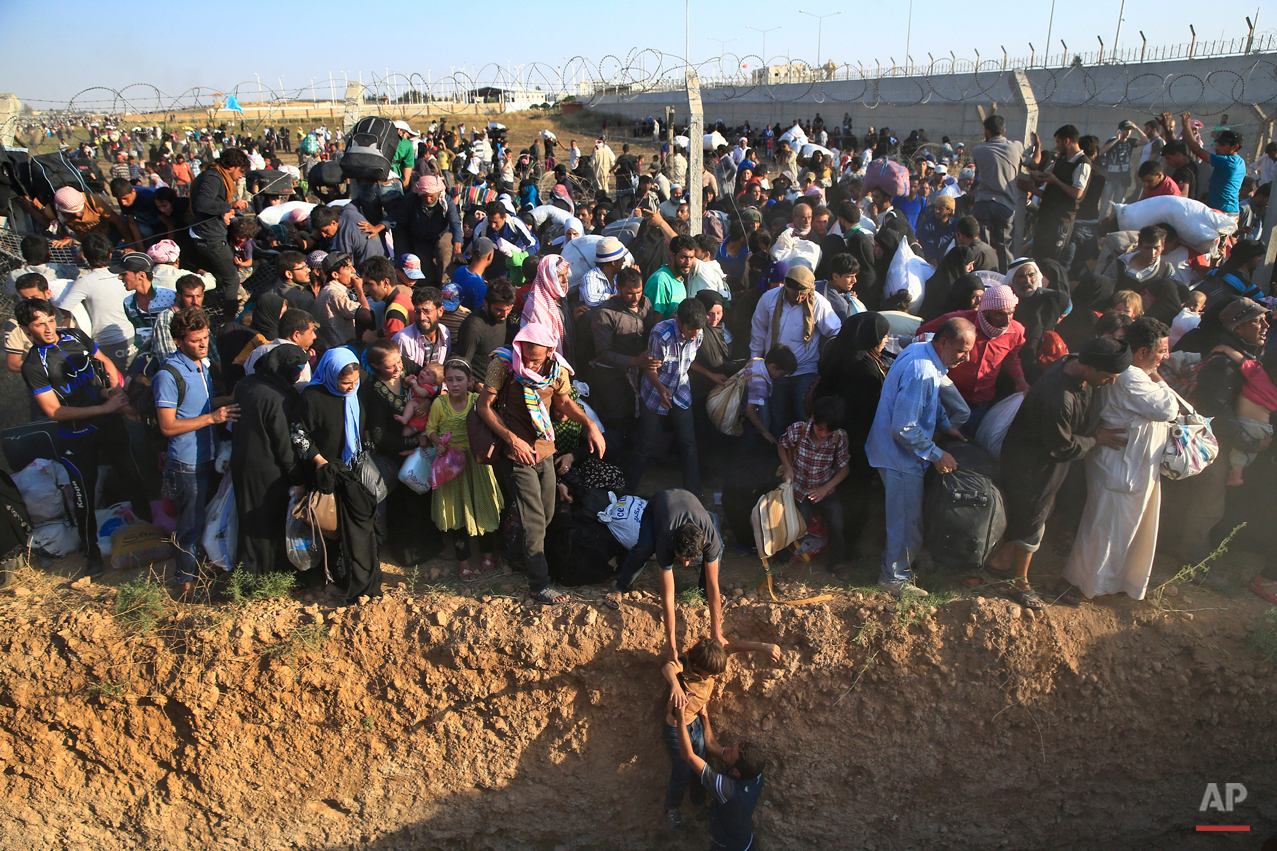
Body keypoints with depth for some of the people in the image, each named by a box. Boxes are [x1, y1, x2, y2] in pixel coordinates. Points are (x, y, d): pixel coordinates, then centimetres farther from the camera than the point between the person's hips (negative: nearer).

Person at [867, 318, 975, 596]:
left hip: (899, 450, 10)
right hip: (901, 456, -10)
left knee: (906, 517, 24)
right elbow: (904, 430, -30)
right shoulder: (921, 372, -31)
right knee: (907, 522, 5)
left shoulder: (920, 350, 1)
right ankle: (894, 577, 23)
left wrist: (945, 425, 13)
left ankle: (896, 567, 41)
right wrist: (936, 455, -20)